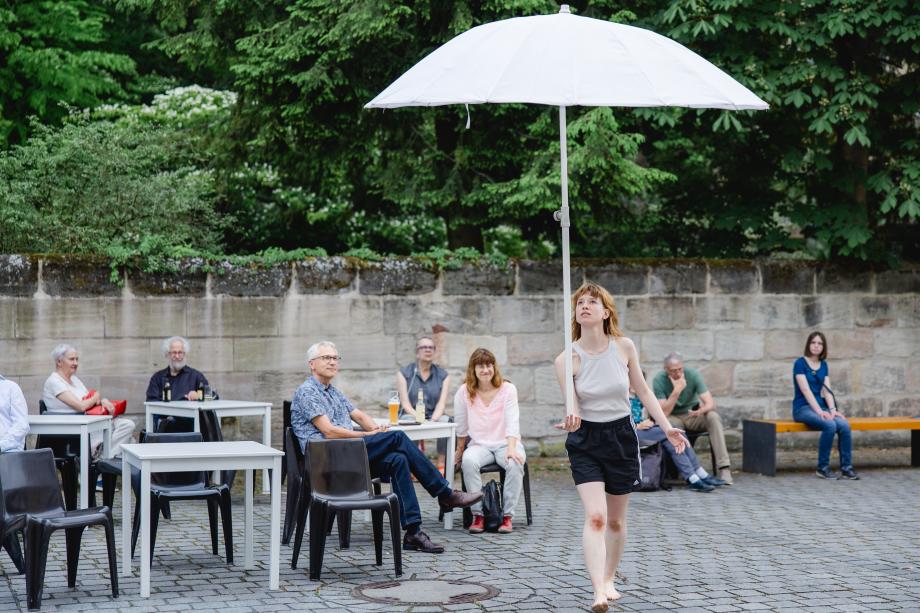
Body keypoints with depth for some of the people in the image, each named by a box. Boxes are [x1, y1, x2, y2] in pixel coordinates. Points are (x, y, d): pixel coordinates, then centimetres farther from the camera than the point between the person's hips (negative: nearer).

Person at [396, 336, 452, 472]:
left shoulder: (443, 375, 12)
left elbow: (441, 403, -1)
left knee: (447, 420, -32)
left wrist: (433, 420, -21)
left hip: (434, 416, 2)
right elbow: (405, 403, -4)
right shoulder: (404, 374, 6)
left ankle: (441, 466, -31)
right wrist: (419, 418, -22)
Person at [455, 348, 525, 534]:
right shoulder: (464, 392, 0)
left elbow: (512, 422, -14)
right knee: (469, 461, -35)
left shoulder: (508, 389, -3)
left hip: (505, 443, -1)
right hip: (479, 444, 1)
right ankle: (478, 515, -26)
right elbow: (461, 426, 9)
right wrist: (460, 451, 14)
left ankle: (507, 515, -24)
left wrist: (511, 448, -27)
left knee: (515, 463, -35)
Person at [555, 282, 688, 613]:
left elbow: (642, 390, 7)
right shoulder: (567, 359, -11)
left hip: (622, 437, 2)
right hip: (585, 442, -2)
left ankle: (609, 579, 34)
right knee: (595, 517, -18)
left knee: (615, 520, 13)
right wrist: (571, 421, -35)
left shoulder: (624, 347, -5)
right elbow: (573, 408, -12)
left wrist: (667, 428, 4)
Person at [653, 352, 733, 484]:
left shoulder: (693, 374, -15)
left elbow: (710, 404, -20)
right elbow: (664, 413, -25)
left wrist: (700, 411, -42)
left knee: (714, 417, -29)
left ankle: (724, 468, -35)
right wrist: (676, 390, -33)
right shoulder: (659, 380, -18)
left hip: (692, 415, 1)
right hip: (673, 418, -1)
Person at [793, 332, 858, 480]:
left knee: (844, 425, -24)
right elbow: (806, 390, -15)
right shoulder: (800, 363, -7)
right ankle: (822, 468, -20)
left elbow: (827, 390, 6)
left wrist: (832, 410, -12)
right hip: (803, 408, -6)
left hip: (820, 407, 6)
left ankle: (846, 468, -18)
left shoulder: (823, 365, 13)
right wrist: (820, 412, -24)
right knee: (830, 426, -33)